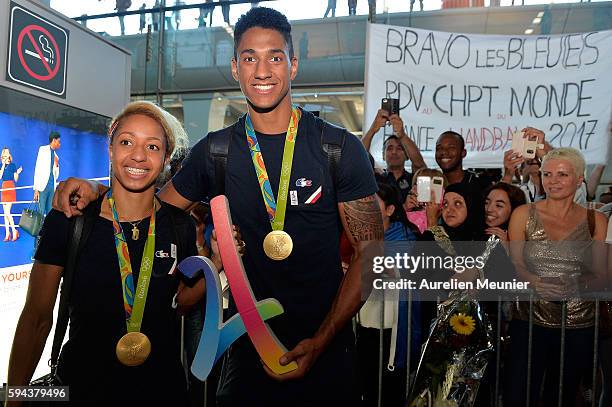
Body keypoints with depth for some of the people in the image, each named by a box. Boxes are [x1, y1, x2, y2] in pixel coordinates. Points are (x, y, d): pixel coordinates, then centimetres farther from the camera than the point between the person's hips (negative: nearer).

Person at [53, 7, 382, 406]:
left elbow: (370, 252, -9)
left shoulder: (340, 148, -10)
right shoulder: (215, 150, -1)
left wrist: (321, 341, -17)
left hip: (325, 349, -1)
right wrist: (96, 190, -6)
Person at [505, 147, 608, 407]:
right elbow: (515, 263, -3)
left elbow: (599, 273, 5)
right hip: (529, 320, -1)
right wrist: (535, 282, -23)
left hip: (578, 324, 2)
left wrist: (576, 285, -15)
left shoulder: (595, 220, 6)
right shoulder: (523, 215, 3)